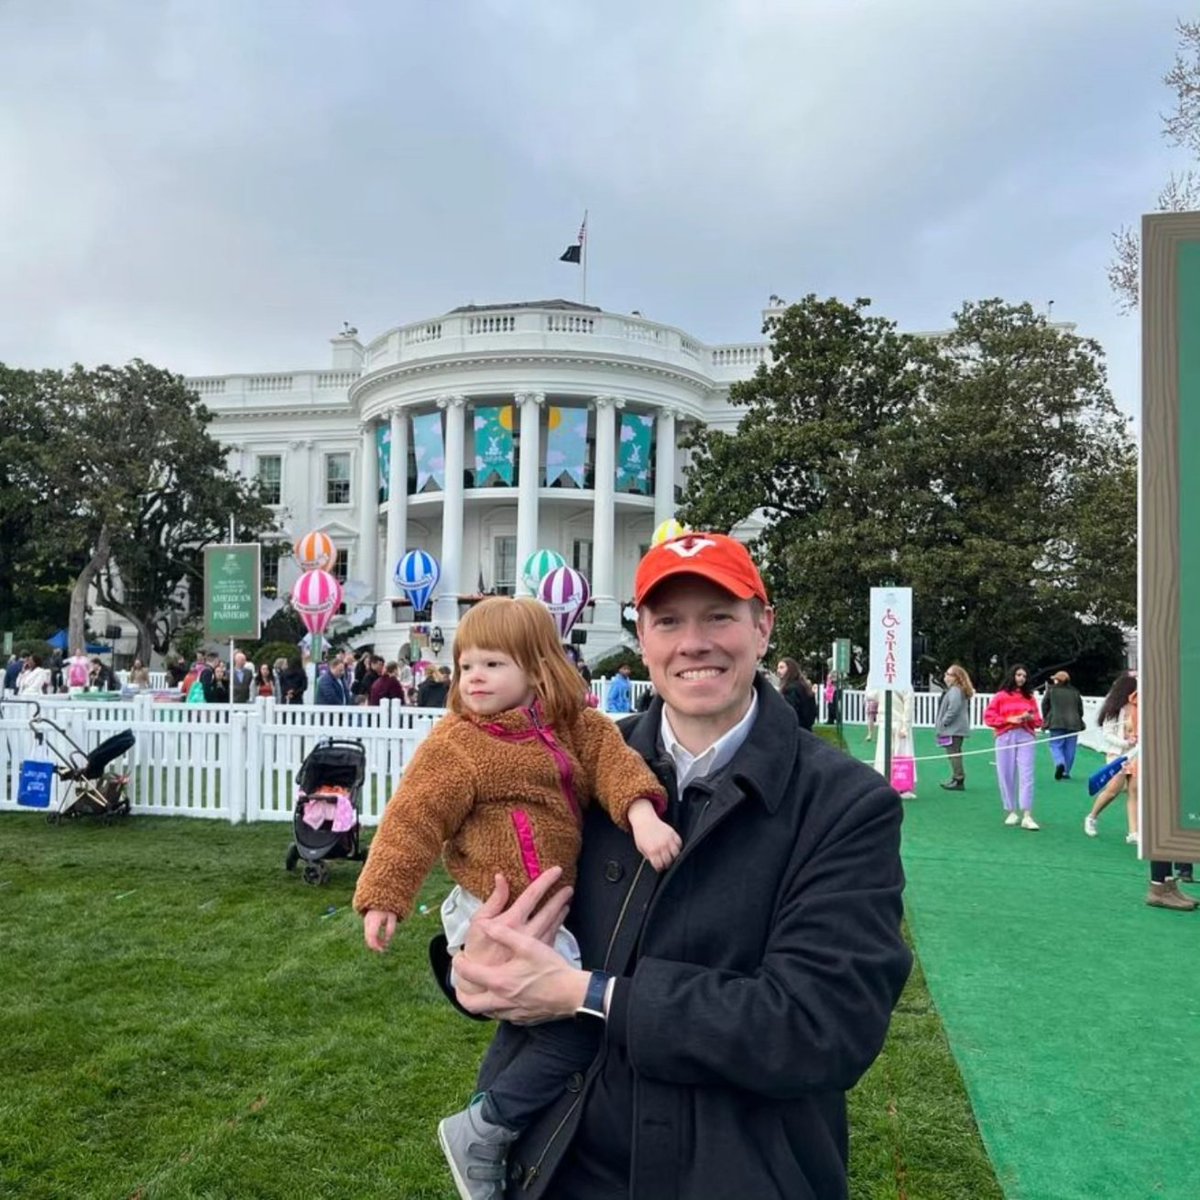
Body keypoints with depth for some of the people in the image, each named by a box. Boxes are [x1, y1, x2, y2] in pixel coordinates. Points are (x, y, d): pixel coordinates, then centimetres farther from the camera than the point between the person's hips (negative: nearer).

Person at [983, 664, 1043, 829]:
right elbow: (989, 717, 1)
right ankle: (1011, 812, 15)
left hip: (1026, 738, 1)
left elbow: (1038, 721, 17)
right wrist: (1009, 719, -10)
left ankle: (1027, 816, -11)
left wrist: (1031, 718, -5)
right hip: (1005, 738, -1)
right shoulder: (1001, 696, 5)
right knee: (1007, 776, 1)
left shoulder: (1030, 697, 13)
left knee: (1026, 776, -8)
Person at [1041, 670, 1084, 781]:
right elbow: (1080, 709, 13)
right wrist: (1078, 721, 25)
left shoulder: (1051, 690, 0)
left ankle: (1060, 763, -24)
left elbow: (1045, 706, 3)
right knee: (1069, 748, 8)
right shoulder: (1075, 691, 9)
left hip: (1056, 723, -3)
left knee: (1056, 745, 3)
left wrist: (1046, 719, 17)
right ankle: (1066, 771, 11)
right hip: (1073, 724, 3)